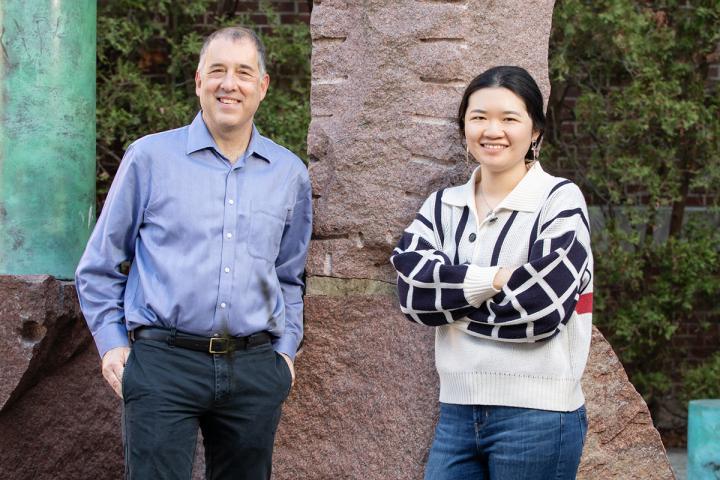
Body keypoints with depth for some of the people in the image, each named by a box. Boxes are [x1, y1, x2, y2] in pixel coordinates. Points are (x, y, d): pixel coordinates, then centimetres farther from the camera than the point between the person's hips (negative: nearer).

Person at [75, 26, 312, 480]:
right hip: (163, 362, -3)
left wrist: (285, 348, 13)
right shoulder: (150, 157, 2)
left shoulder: (290, 174, 11)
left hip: (255, 370, 3)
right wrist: (112, 342, 2)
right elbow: (99, 267, 9)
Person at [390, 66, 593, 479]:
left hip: (537, 415, -4)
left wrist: (449, 297, -5)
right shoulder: (443, 205, 10)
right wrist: (494, 279, -16)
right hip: (457, 410, 4)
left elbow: (540, 309, -15)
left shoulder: (561, 200, -4)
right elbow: (412, 290, -5)